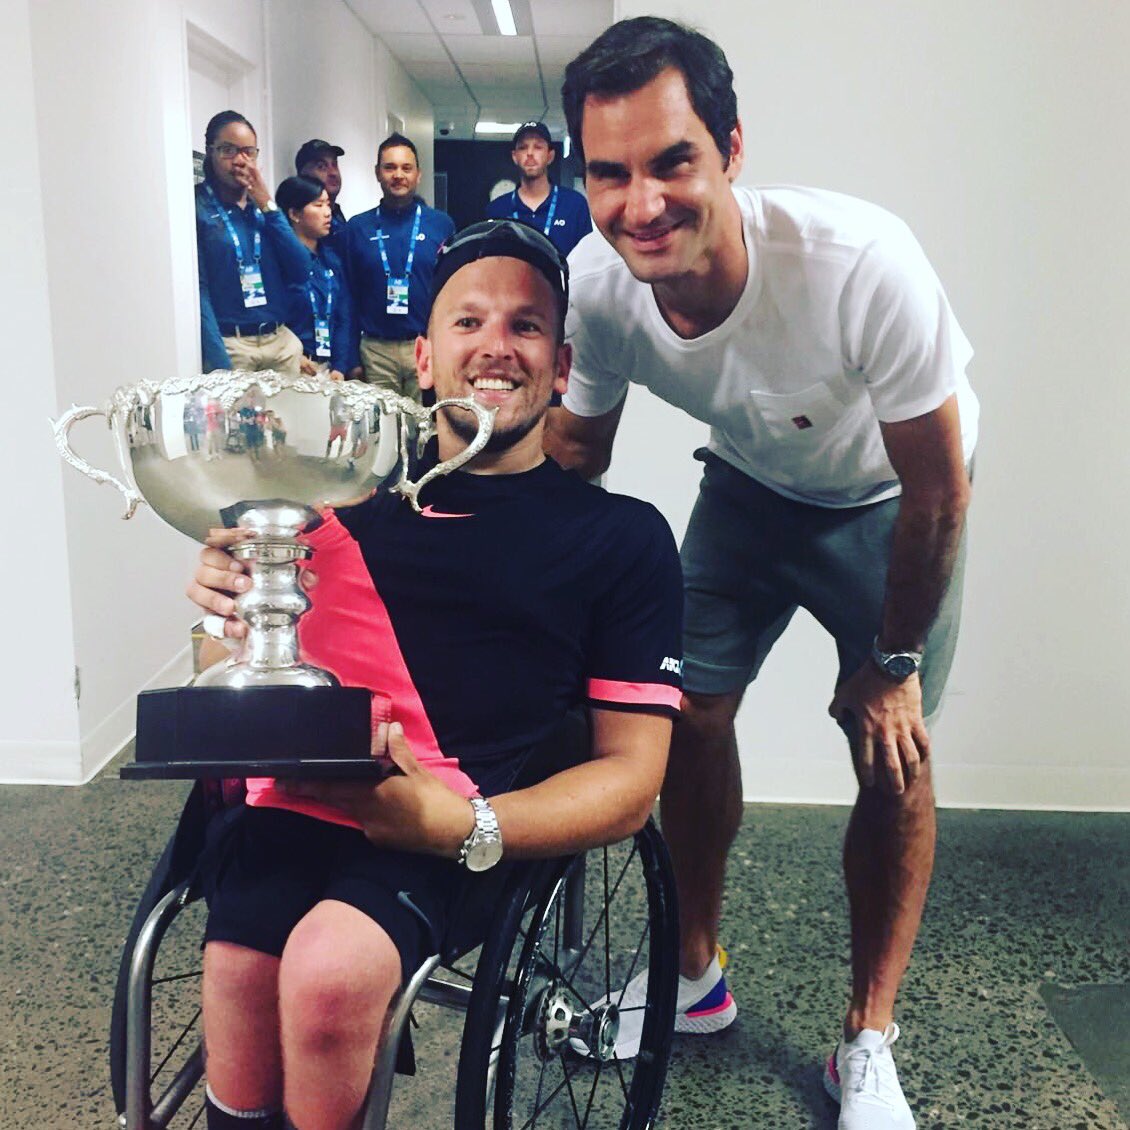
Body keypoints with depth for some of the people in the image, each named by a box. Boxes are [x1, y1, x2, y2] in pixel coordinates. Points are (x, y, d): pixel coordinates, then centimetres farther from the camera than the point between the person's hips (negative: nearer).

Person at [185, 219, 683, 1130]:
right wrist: (233, 604, -8)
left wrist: (454, 823, -13)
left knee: (331, 971, -29)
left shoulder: (624, 537, 7)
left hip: (461, 836, -1)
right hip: (290, 799, 2)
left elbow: (632, 777, 4)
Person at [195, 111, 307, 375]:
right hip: (230, 344, -5)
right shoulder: (197, 207, -4)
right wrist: (219, 364, -18)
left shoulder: (264, 204, 12)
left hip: (282, 340, 5)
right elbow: (198, 289, -10)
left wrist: (267, 206, -5)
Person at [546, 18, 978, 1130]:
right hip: (749, 483, 4)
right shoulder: (594, 283, -27)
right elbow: (577, 451, -6)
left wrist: (893, 661, -14)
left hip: (888, 496, -3)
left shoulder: (860, 261, -38)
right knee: (691, 711, 0)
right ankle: (695, 975, 24)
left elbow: (937, 486, -24)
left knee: (892, 750, -6)